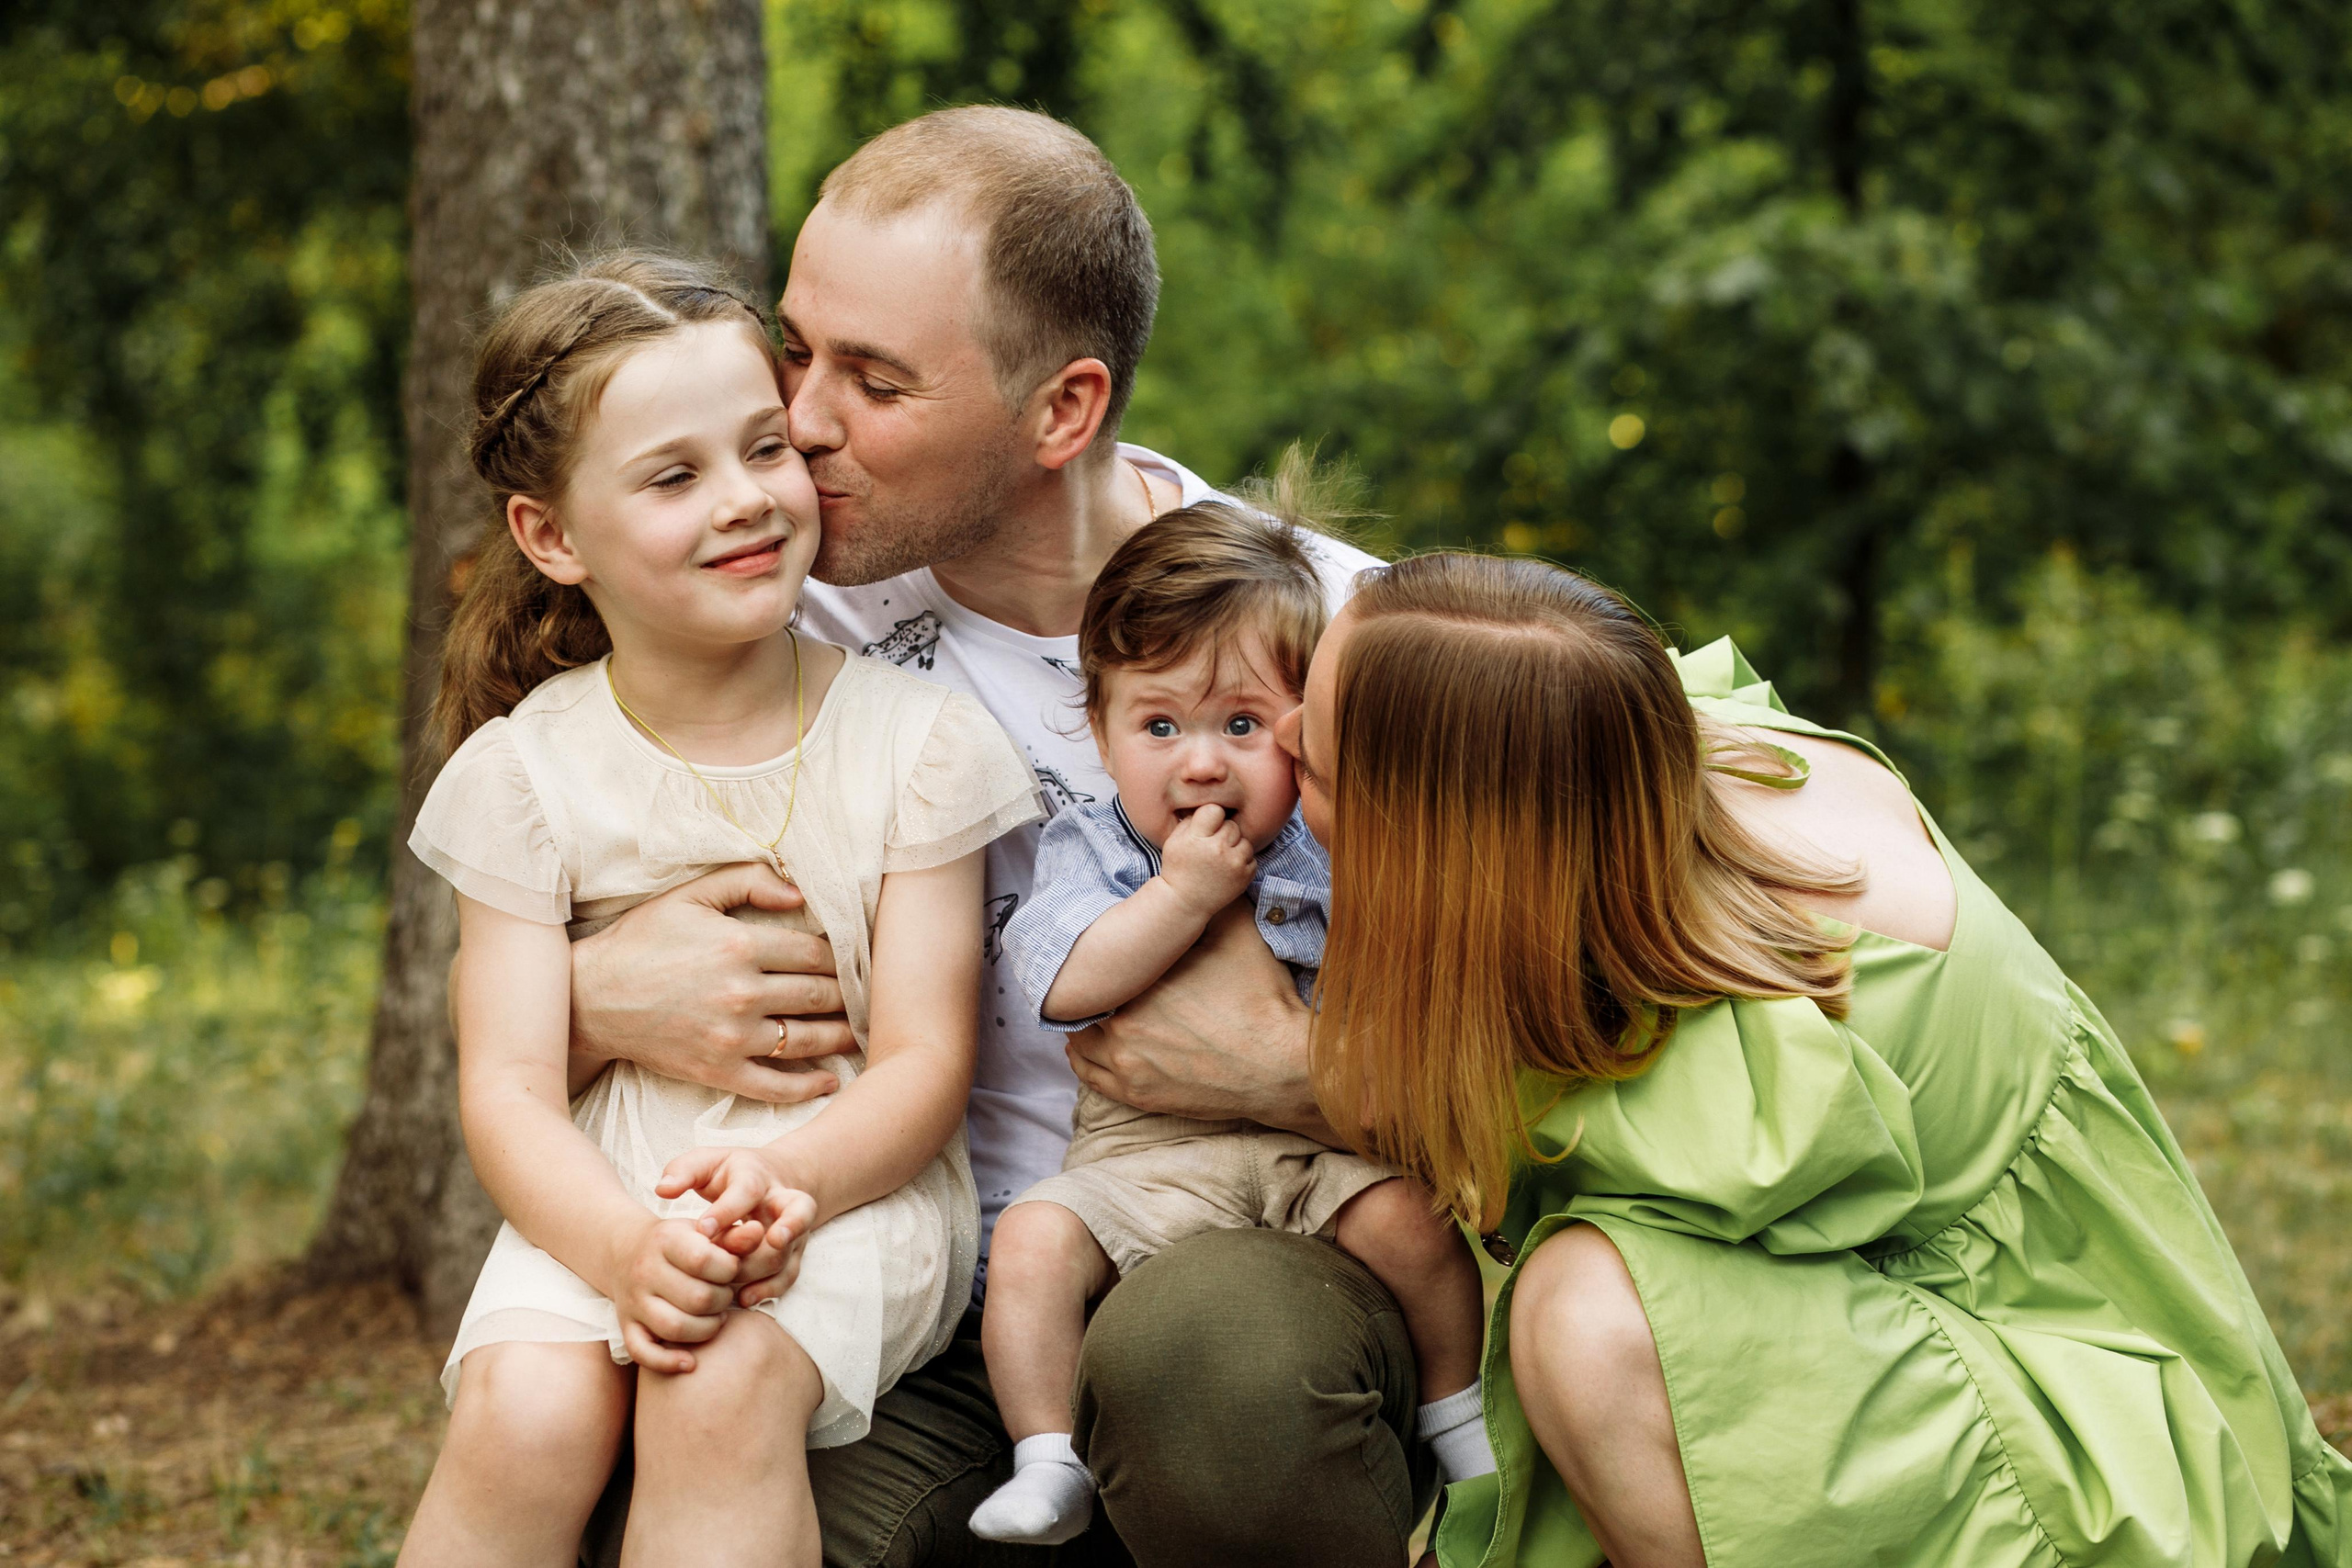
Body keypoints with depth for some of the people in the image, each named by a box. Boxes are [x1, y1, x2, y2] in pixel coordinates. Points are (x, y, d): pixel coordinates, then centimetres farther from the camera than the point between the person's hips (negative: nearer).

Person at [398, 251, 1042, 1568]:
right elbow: (509, 1087, -5)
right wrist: (626, 1248, -26)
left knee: (720, 1386, -32)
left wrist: (784, 1180, -26)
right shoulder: (528, 768, 1)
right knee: (519, 1413, -28)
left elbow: (924, 1062, -4)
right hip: (603, 1200, 1)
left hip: (851, 1178, -1)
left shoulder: (913, 738, 0)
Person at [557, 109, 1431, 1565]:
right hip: (944, 1337, 2)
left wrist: (1289, 1071, -21)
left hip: (1268, 1258, -2)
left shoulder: (1333, 633, -7)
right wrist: (599, 997, -13)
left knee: (1210, 1357, -38)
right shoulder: (803, 634, 2)